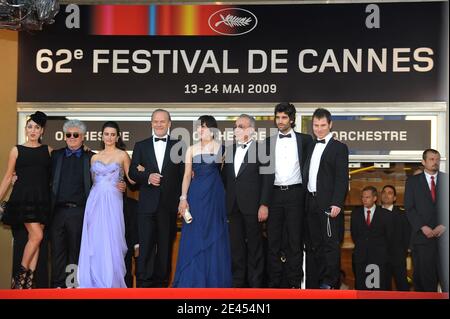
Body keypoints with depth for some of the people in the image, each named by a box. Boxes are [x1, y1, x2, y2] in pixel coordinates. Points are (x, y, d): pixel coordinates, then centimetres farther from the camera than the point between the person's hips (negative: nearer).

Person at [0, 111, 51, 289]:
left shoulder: (48, 150, 11)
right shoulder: (17, 150, 6)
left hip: (42, 199, 3)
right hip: (23, 198, -3)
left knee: (34, 238, 2)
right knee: (37, 235, -16)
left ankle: (28, 281, 7)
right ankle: (20, 275, 0)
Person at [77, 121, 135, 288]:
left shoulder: (122, 155, 5)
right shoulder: (94, 157, 14)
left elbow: (132, 179, 5)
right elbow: (92, 180, 18)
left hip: (113, 201, -3)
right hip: (95, 201, 3)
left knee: (111, 241, -5)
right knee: (94, 242, 2)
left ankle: (112, 282, 4)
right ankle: (95, 282, 10)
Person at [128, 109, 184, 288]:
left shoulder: (179, 146, 7)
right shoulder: (141, 146, 10)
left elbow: (183, 174, 5)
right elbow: (132, 173, 4)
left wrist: (181, 201, -2)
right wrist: (147, 177, -15)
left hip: (169, 205, 0)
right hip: (147, 205, 0)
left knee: (166, 247, 6)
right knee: (145, 246, -3)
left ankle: (161, 283, 14)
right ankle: (143, 284, 0)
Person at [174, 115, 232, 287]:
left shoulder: (220, 147, 5)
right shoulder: (192, 149, 7)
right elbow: (187, 175, 2)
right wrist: (183, 198, -5)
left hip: (215, 195, -1)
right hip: (196, 194, 1)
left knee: (214, 236, 4)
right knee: (194, 236, 2)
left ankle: (215, 278, 16)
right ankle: (193, 279, 12)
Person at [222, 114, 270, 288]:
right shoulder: (229, 149, 13)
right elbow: (224, 177, 16)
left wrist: (264, 204, -14)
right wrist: (224, 202, 9)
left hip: (252, 206, -5)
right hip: (233, 206, 5)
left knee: (254, 245, 3)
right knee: (236, 245, 10)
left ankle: (255, 283, 11)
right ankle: (238, 281, 19)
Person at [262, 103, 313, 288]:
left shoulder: (304, 140, 4)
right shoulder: (269, 142, 10)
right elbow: (265, 171, 9)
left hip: (295, 194, -2)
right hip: (275, 194, 2)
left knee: (295, 240, 1)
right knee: (273, 240, 4)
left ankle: (294, 283, 8)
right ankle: (274, 283, 11)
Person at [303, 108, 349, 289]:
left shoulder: (339, 148, 0)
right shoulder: (311, 147, 17)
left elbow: (342, 179, -8)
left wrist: (337, 203, -17)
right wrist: (304, 201, 7)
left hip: (328, 203, -6)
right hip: (311, 202, 6)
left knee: (331, 244, -6)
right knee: (313, 245, 10)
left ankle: (330, 283, -1)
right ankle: (313, 283, 17)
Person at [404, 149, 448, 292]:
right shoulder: (413, 181, 8)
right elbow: (409, 208, 2)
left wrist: (444, 225, -8)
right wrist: (423, 227, -9)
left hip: (444, 235, 0)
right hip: (422, 236, 0)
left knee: (446, 275, -2)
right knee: (425, 276, 2)